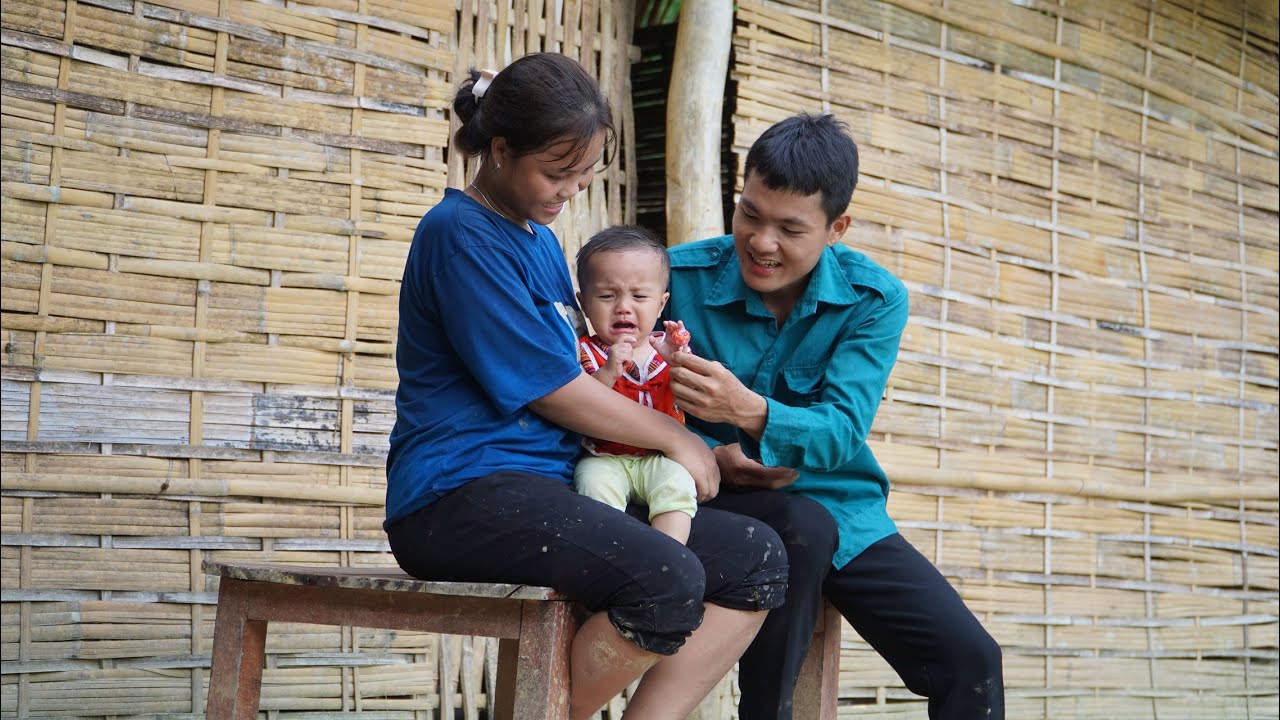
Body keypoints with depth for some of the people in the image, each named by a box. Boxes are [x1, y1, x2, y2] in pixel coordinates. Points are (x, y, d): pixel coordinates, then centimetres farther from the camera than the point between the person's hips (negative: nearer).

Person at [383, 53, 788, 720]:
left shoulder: (541, 240, 19)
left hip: (555, 484, 9)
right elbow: (550, 389, -12)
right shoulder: (460, 233, -10)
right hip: (462, 491, -9)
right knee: (668, 583, -31)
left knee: (758, 561, -4)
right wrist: (675, 437, 0)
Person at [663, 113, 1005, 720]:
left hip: (841, 510, 2)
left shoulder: (875, 299, -6)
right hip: (720, 505, -2)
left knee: (971, 660, -14)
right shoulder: (679, 278, -8)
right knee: (803, 527, -37)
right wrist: (710, 455, -24)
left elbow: (842, 431, -18)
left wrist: (748, 410, -38)